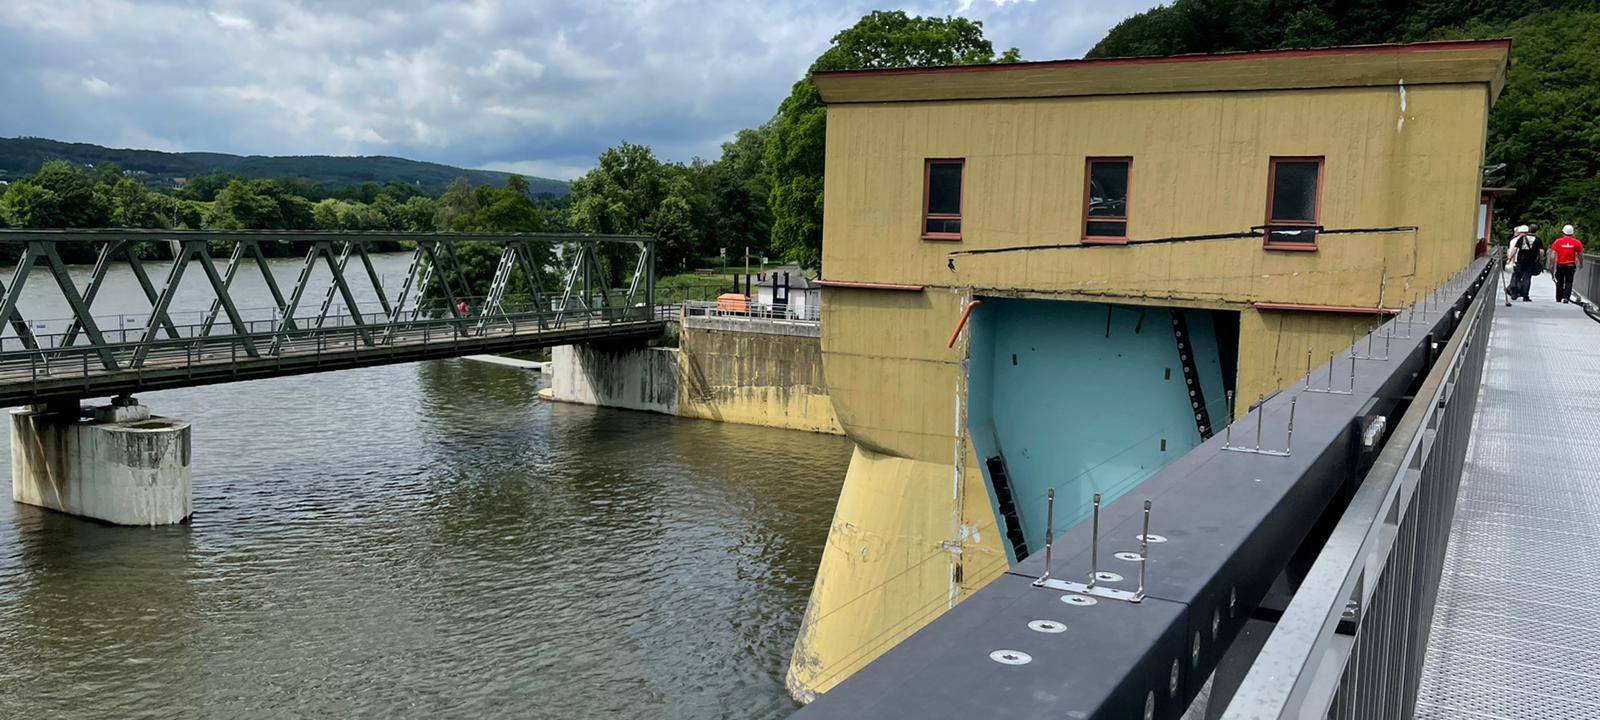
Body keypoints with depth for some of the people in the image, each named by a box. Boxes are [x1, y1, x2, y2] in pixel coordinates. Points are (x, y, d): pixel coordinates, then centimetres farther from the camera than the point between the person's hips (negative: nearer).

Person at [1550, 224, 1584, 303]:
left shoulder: (1558, 242, -4)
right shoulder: (1577, 242, -2)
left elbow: (1553, 254, -6)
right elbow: (1580, 255, 5)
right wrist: (1581, 264, 20)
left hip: (1560, 265, 0)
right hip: (1571, 266, 0)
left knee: (1559, 282, 13)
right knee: (1569, 282, 3)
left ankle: (1559, 299, 19)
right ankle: (1566, 297, -13)